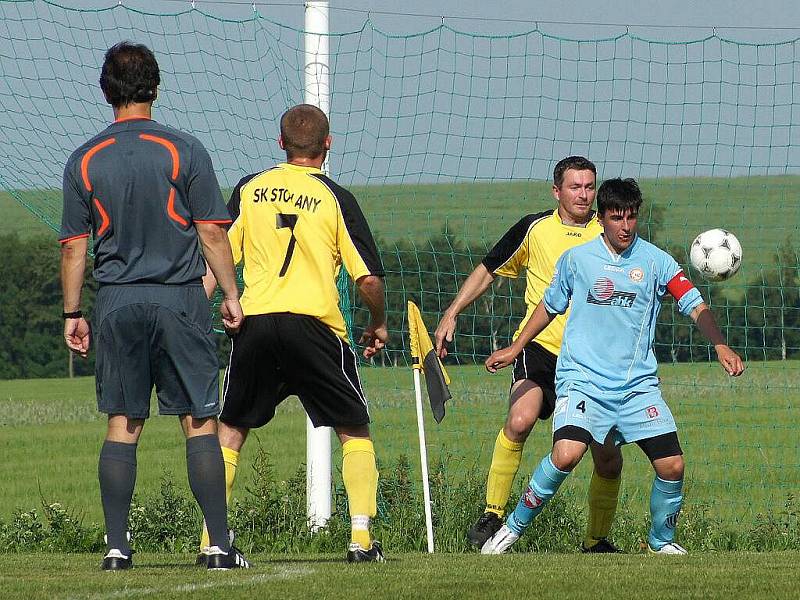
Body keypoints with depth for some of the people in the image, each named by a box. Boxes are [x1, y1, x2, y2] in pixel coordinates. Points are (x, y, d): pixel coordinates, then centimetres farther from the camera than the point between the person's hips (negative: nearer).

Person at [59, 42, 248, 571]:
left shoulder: (84, 161, 4)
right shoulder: (184, 151, -3)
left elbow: (74, 247, 5)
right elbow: (213, 233, -3)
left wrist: (73, 313, 12)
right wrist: (231, 294, 5)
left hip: (117, 304, 2)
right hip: (179, 299, -2)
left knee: (122, 427, 6)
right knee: (201, 423, 0)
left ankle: (117, 546, 3)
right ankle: (220, 544, -3)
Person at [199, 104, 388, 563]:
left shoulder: (249, 190, 10)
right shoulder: (335, 199, 2)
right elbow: (369, 278, 0)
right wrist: (379, 325, 16)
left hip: (254, 320, 2)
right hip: (314, 324, -2)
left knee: (231, 430, 16)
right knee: (355, 431, 12)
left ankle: (210, 538, 6)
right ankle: (362, 537, 1)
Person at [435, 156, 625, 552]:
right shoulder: (534, 229, 5)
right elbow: (489, 270, 16)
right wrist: (451, 314, 8)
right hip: (541, 346, -2)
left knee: (609, 460, -1)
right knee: (520, 419, -31)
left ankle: (597, 541, 20)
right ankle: (492, 516, -20)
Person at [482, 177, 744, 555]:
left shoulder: (655, 261, 1)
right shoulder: (576, 259, 2)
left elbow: (695, 306, -4)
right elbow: (550, 305, 18)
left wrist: (720, 346, -20)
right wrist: (515, 348, 22)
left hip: (639, 383, 2)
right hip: (583, 379, -2)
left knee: (671, 466, -8)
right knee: (566, 455, -26)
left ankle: (661, 541, 19)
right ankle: (514, 527, -7)